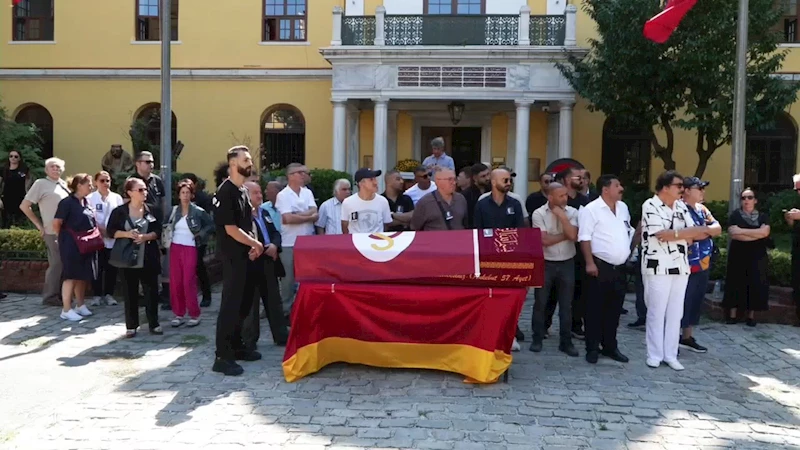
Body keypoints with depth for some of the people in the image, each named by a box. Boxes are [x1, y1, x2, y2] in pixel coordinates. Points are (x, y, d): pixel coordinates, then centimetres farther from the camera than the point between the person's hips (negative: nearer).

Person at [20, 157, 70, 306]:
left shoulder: (64, 184, 14)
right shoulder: (41, 183, -4)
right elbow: (24, 206, -5)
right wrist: (39, 225, -5)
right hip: (53, 232, -6)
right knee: (57, 264, -4)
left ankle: (60, 295, 20)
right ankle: (50, 297, 7)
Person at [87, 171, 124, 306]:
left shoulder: (117, 198, 7)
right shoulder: (90, 198, 1)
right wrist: (100, 230, -13)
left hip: (113, 239, 2)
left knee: (111, 268, 6)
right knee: (97, 268, 2)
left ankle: (108, 294, 17)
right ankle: (97, 295, 12)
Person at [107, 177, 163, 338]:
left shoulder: (152, 210, 5)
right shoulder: (119, 211, 0)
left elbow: (158, 231, 2)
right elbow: (110, 231, -1)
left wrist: (145, 237, -16)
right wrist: (126, 234, -17)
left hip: (149, 257, 1)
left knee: (151, 290, 5)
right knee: (130, 291, 5)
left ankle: (154, 323, 16)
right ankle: (131, 326, 14)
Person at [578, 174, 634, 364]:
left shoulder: (623, 208, 12)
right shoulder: (591, 209, -11)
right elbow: (584, 238, -15)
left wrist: (628, 251, 16)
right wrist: (589, 263, -20)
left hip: (620, 267, 7)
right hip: (600, 266, -7)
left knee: (614, 309, 13)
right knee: (595, 309, 1)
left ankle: (610, 346, 23)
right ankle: (592, 348, 10)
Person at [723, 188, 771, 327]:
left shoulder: (763, 216, 6)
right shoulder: (735, 215, 2)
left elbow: (764, 232, -13)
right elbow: (733, 233, -14)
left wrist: (742, 231, -14)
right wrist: (756, 234, -14)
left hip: (757, 256, 1)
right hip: (738, 255, -1)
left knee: (755, 284, 1)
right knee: (736, 284, 1)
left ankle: (751, 316, 10)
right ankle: (732, 315, 6)